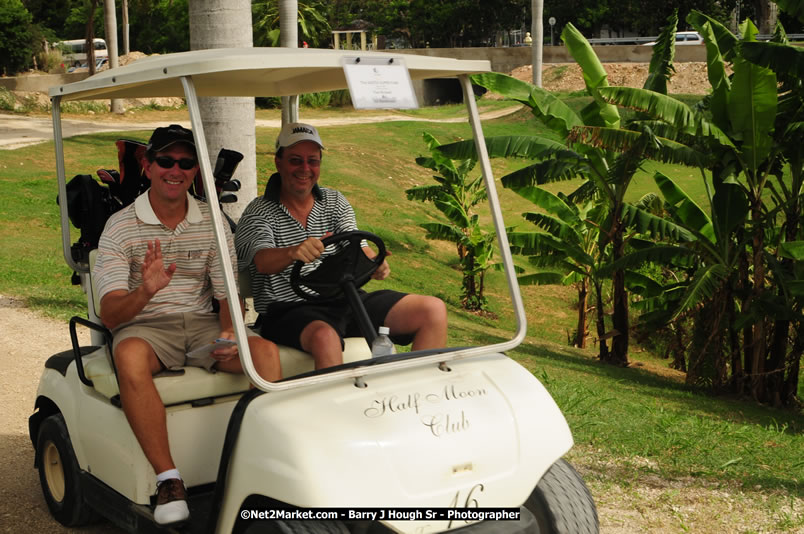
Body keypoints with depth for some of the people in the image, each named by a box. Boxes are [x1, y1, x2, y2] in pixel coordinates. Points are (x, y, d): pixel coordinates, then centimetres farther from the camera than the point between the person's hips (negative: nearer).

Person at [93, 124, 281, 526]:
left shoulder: (213, 223, 6)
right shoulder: (120, 226, -4)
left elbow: (230, 296, 5)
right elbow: (110, 314, -11)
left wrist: (231, 332, -18)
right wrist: (146, 291, -34)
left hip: (202, 325, 3)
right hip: (144, 327, -2)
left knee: (265, 351, -26)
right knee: (130, 357, -37)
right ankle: (168, 481, -30)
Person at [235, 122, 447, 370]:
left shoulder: (336, 202, 14)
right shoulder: (259, 212, 0)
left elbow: (358, 248, 0)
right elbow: (262, 260, -20)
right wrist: (293, 253, -43)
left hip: (346, 301, 5)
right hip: (290, 310, -5)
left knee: (433, 309, -10)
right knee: (325, 337, -41)